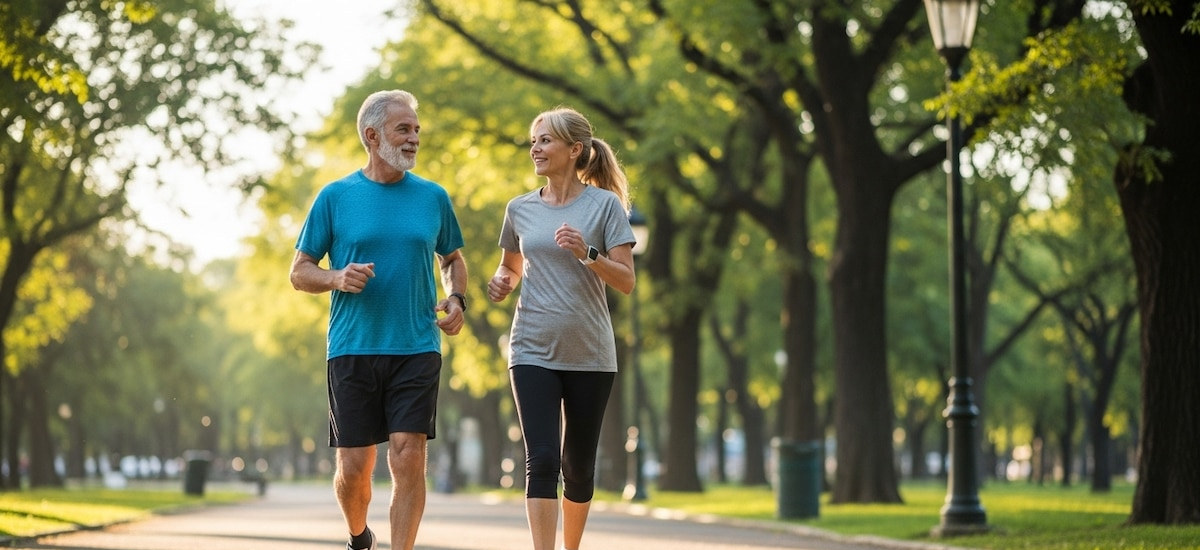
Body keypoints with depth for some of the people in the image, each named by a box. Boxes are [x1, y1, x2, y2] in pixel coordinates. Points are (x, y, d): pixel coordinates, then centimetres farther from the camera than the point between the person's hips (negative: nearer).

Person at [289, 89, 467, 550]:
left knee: (408, 459, -10)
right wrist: (338, 278, -15)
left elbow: (453, 259, 22)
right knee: (354, 467, 3)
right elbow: (300, 273, 6)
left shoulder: (433, 197, 8)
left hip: (417, 349, 1)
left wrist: (456, 300, 1)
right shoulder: (336, 197, 3)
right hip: (352, 351, -1)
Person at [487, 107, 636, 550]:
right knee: (542, 460, -12)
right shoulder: (520, 209, 6)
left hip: (589, 355, -1)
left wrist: (586, 253, -22)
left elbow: (625, 281, -6)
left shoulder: (605, 205, -3)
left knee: (579, 465, 9)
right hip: (533, 351, 1)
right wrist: (501, 282, -1)